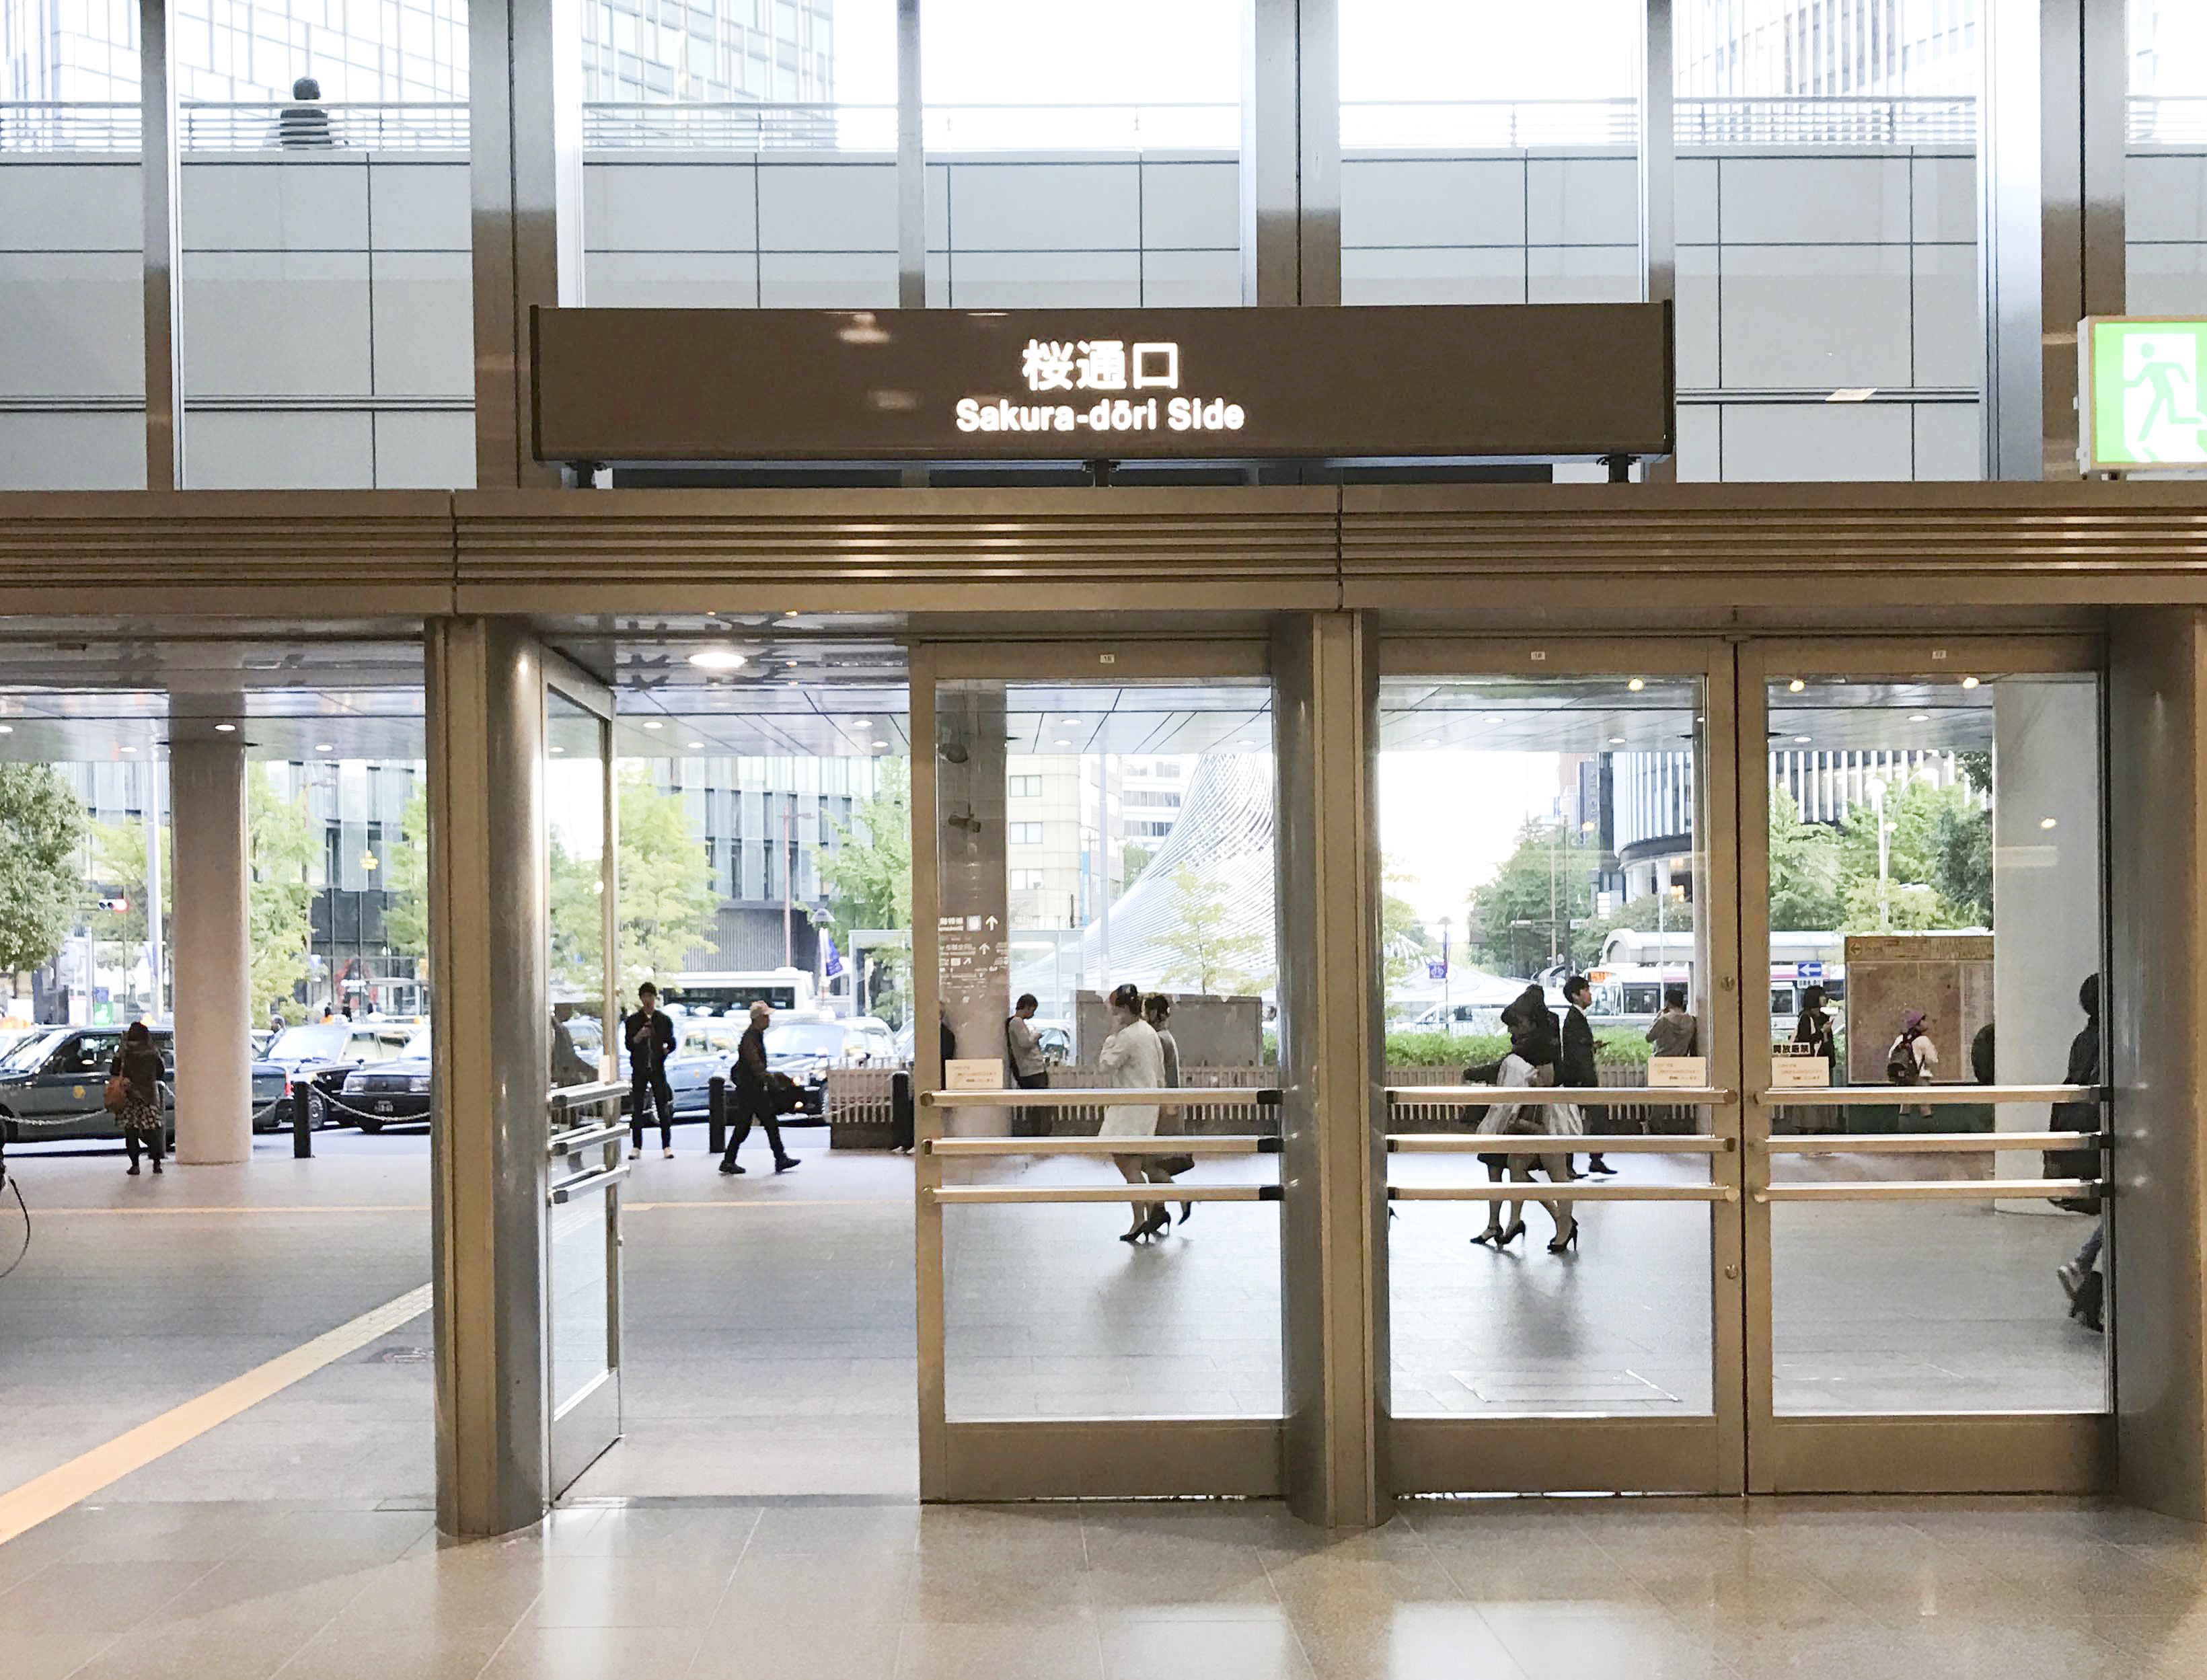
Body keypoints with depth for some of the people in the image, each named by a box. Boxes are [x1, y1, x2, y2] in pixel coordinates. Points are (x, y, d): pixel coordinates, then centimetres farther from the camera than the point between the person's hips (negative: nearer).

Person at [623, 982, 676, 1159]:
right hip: (639, 1069, 0)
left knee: (664, 1108, -2)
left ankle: (667, 1146, 2)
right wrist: (639, 1037, -19)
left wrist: (666, 1050, -6)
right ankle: (636, 1147, 5)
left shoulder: (665, 1020, 9)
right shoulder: (632, 1021, 6)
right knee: (637, 1109, -1)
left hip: (658, 1068, 0)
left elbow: (672, 1043, 12)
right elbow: (628, 1044, -2)